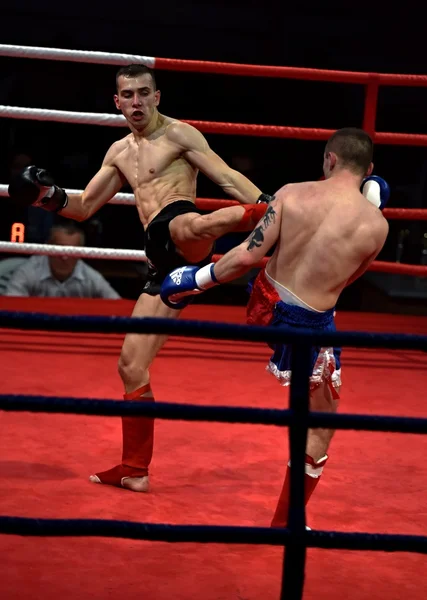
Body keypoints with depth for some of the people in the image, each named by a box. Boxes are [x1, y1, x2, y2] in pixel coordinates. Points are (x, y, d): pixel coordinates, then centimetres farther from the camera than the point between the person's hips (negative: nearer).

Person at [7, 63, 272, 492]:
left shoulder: (179, 134, 5)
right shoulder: (119, 153, 25)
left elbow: (228, 177, -5)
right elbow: (82, 209, 29)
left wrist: (270, 206, -19)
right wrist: (48, 196, 10)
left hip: (181, 230, -6)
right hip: (163, 261, 6)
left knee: (189, 227, -46)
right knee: (131, 365, 5)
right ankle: (134, 470, 14)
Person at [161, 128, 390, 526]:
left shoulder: (292, 194, -10)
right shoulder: (376, 225, -12)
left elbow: (248, 256, -12)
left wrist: (198, 279, 2)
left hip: (264, 306, 2)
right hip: (309, 330, -2)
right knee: (319, 427, 16)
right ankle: (286, 522, 23)